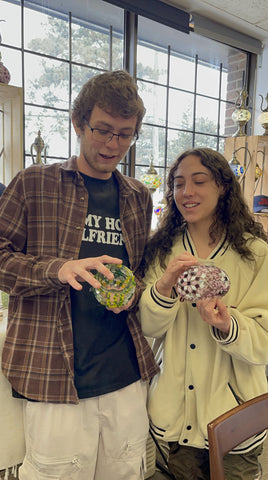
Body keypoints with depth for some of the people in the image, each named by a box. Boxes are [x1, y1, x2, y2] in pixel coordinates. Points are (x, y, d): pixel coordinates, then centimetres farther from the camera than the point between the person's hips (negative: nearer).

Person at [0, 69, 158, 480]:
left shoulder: (139, 197, 12)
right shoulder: (34, 184, 0)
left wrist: (132, 292, -3)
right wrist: (58, 268, -20)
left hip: (127, 376, 4)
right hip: (54, 374, -3)